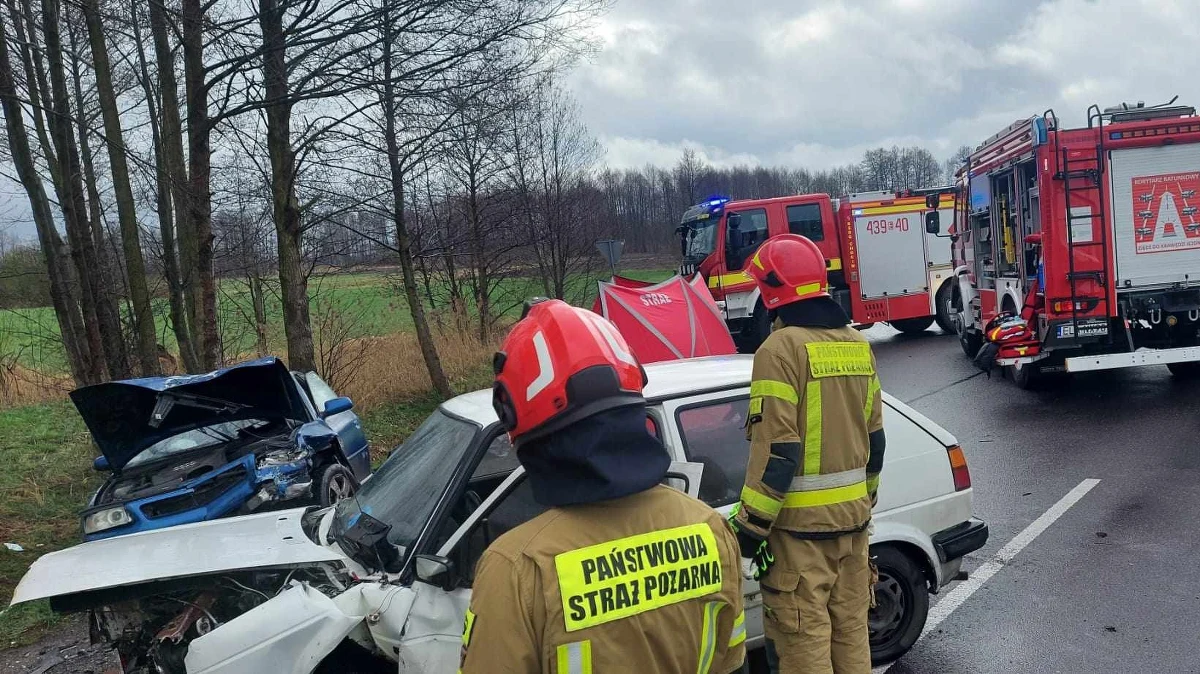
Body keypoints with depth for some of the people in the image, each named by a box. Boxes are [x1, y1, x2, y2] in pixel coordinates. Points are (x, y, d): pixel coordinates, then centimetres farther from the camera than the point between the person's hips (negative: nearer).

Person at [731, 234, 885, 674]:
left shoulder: (782, 348, -16)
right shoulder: (856, 344, 9)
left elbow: (776, 450, -20)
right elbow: (874, 438, 15)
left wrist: (750, 527, -15)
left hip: (799, 523, -8)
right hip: (852, 515, 8)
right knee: (851, 631, 18)